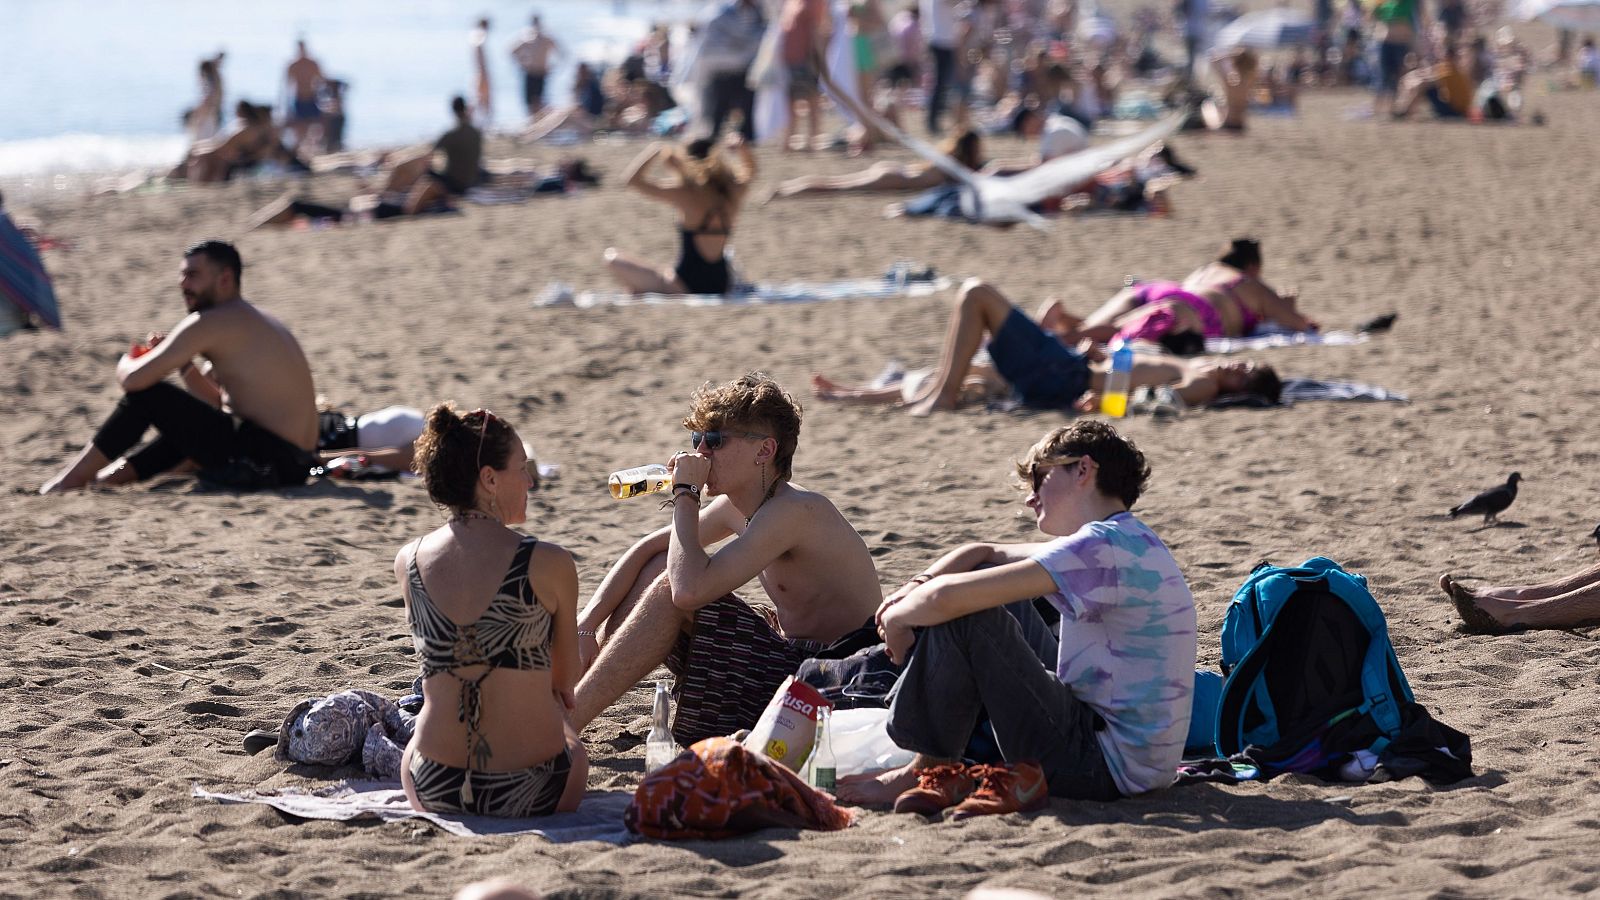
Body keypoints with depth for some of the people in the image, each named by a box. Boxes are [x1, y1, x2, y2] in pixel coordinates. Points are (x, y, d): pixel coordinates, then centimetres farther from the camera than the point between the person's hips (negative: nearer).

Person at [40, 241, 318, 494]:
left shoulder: (208, 323, -9)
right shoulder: (252, 321, 22)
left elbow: (134, 379, -12)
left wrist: (126, 363, 11)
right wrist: (184, 365, 15)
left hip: (263, 460, -10)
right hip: (294, 463, 10)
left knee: (147, 395, -2)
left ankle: (72, 478, 9)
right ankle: (108, 478, 26)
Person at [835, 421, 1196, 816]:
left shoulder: (1102, 546, -17)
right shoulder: (1128, 542, 16)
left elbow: (946, 598, -23)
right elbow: (985, 554, 22)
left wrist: (896, 617, -1)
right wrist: (916, 588, 3)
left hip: (1107, 765, -10)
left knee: (961, 616, -16)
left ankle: (928, 770, -1)